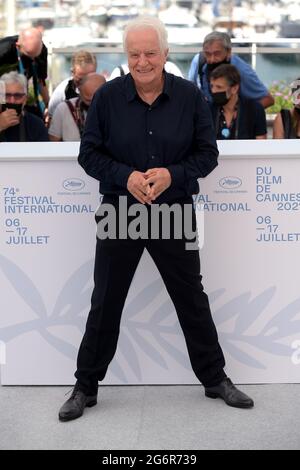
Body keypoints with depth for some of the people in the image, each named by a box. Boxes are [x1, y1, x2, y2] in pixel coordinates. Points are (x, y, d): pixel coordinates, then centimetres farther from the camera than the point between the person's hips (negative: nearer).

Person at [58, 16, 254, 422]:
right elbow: (89, 153, -2)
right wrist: (125, 176, -20)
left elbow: (207, 152, -1)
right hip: (120, 214, 0)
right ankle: (85, 387, 20)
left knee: (192, 300, 12)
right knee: (105, 304, 7)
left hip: (175, 214, 1)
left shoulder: (190, 96, -4)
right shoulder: (107, 96, -6)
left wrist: (172, 175, -19)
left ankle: (215, 379, 28)